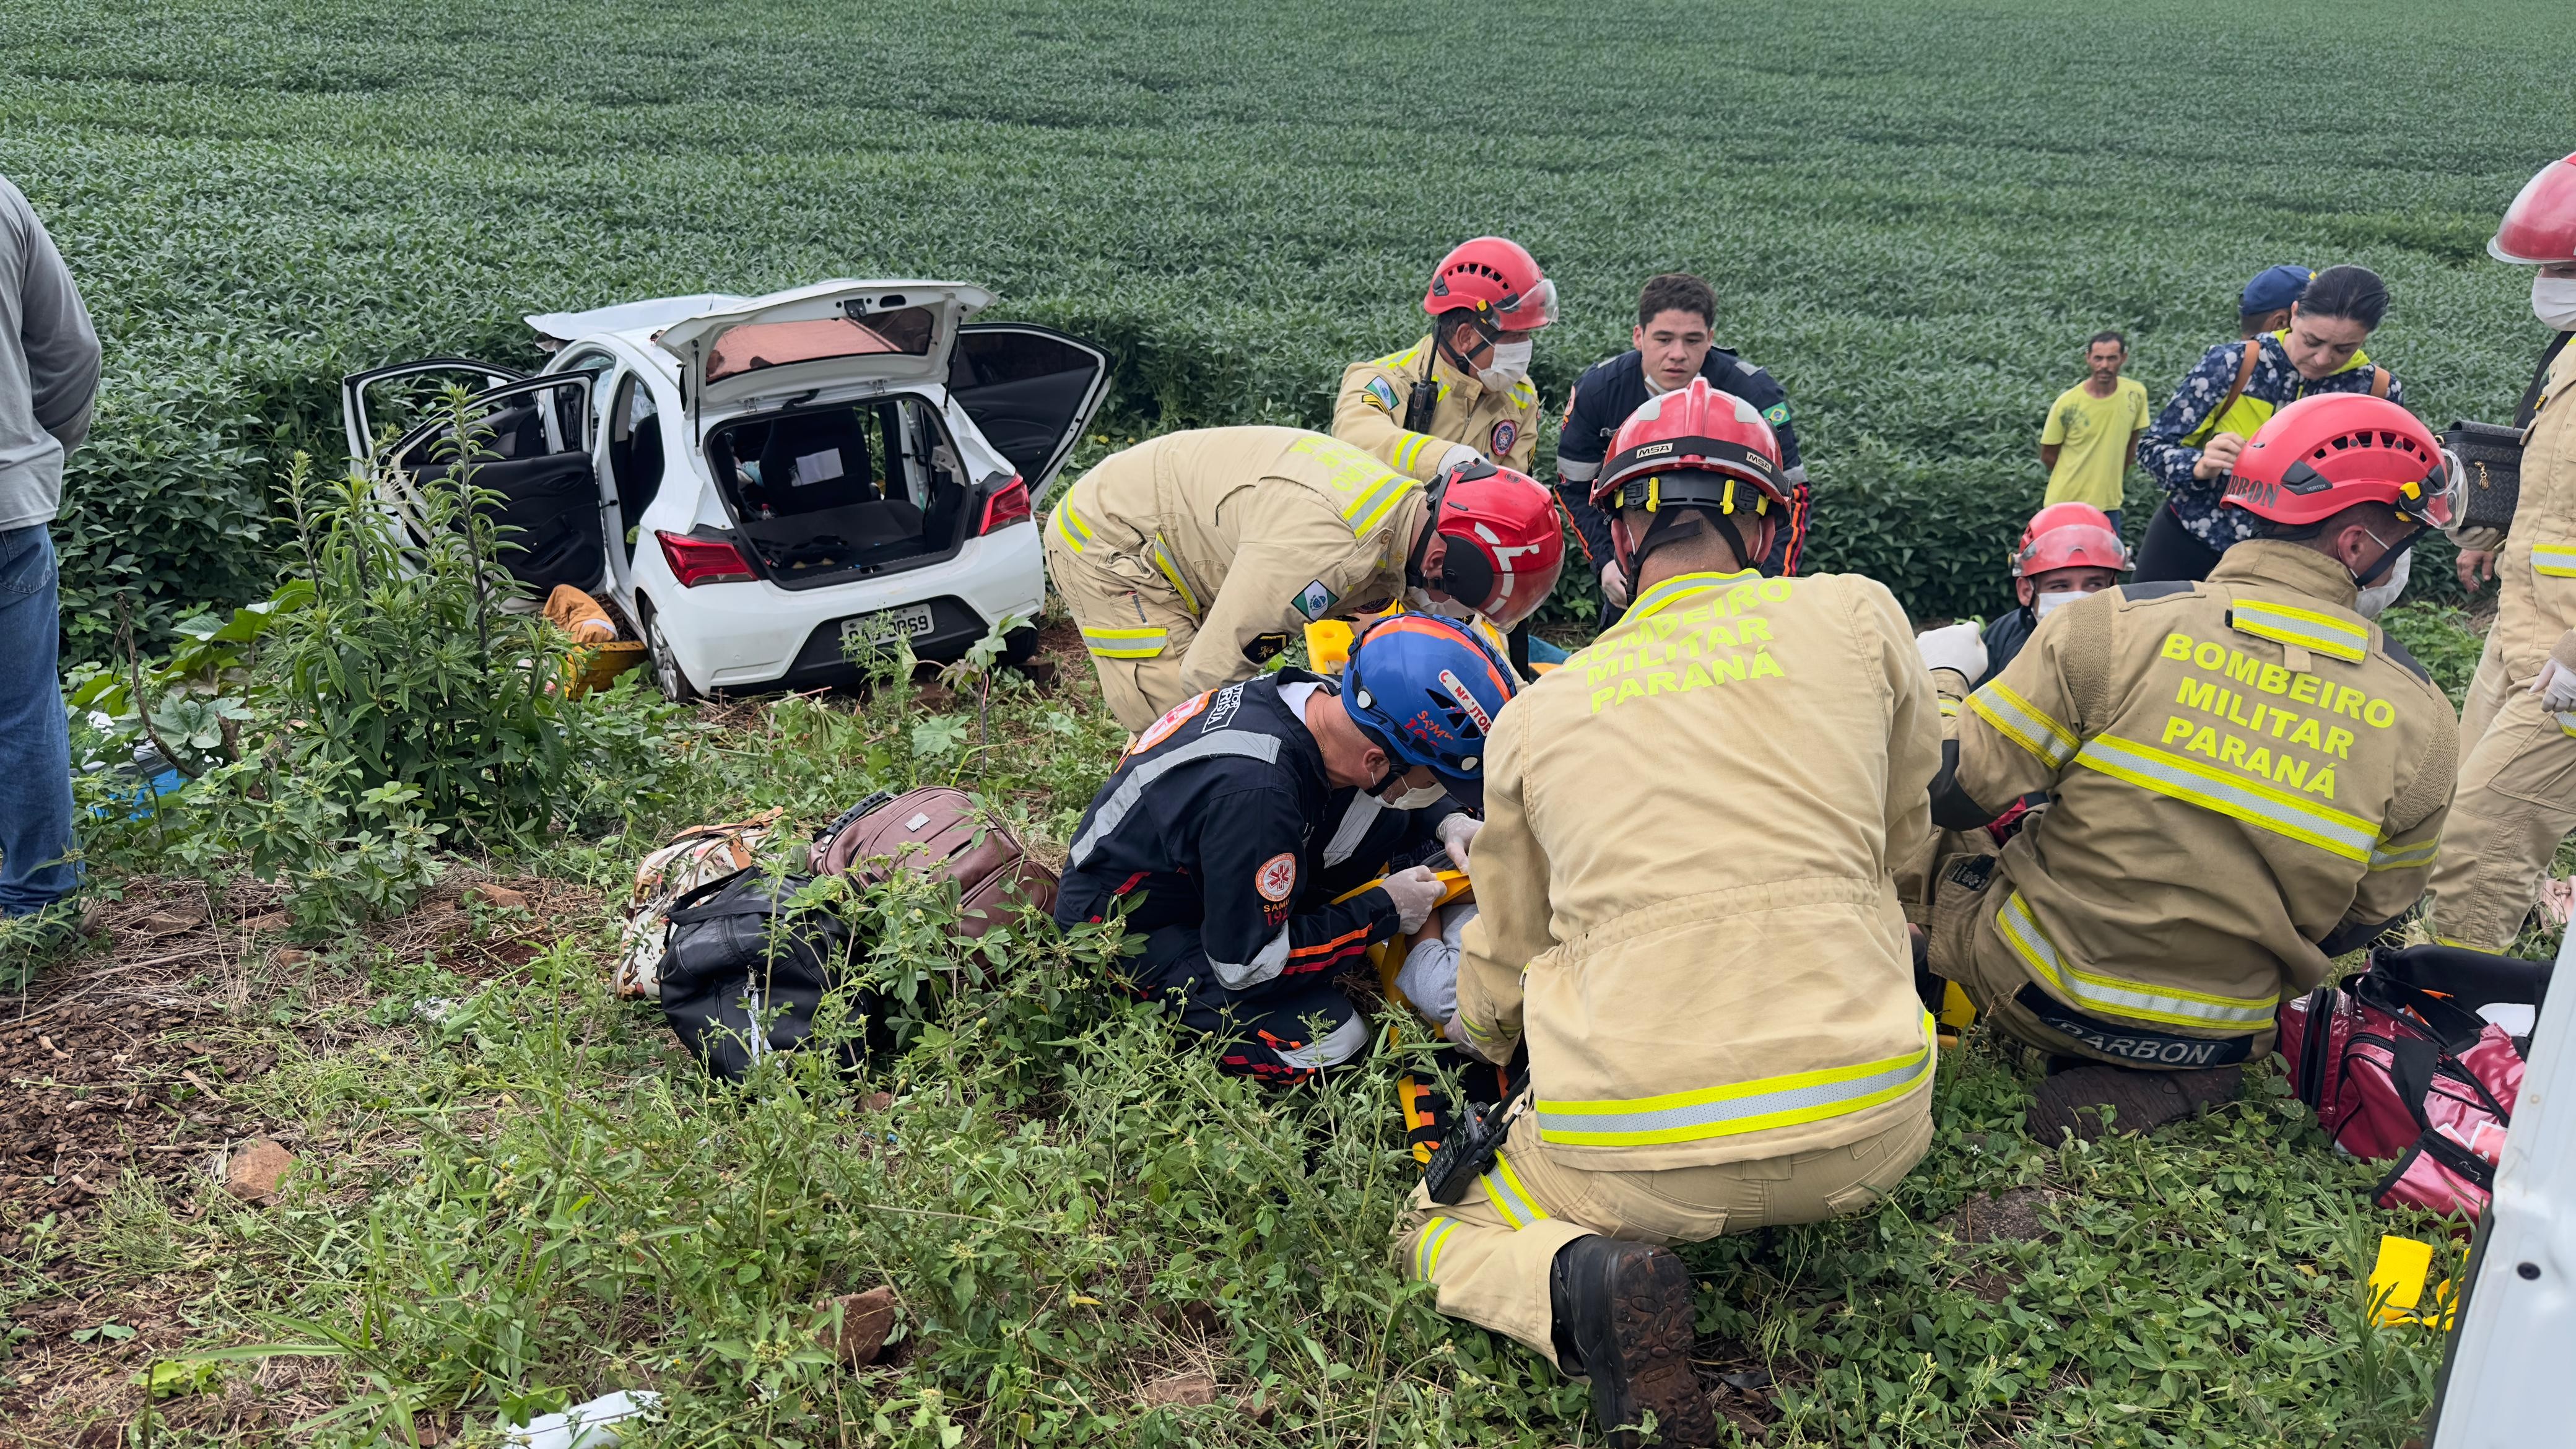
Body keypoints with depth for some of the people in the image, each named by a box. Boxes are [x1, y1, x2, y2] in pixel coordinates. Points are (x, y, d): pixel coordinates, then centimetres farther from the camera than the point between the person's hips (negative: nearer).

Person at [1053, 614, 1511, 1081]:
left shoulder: (1307, 696, -16)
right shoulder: (1255, 793, -39)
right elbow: (1246, 964, -26)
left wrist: (1446, 821, -7)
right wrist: (1384, 912, -17)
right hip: (1124, 932, -7)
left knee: (1385, 818, -6)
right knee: (1328, 1038, -19)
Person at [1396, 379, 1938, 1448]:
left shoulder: (1534, 714, 7)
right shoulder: (1858, 616, 4)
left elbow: (1502, 957, 19)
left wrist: (1475, 1040, 42)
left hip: (1633, 1157, -3)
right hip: (1865, 1135, 3)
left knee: (1438, 1226, 22)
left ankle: (1579, 1286, -8)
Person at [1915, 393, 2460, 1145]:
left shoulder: (2117, 625, -15)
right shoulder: (2422, 722, -6)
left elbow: (1951, 788, -13)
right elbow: (2361, 922, 5)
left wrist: (1941, 678, 7)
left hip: (2038, 993, 0)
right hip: (2219, 1042, 0)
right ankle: (2161, 1087, 1)